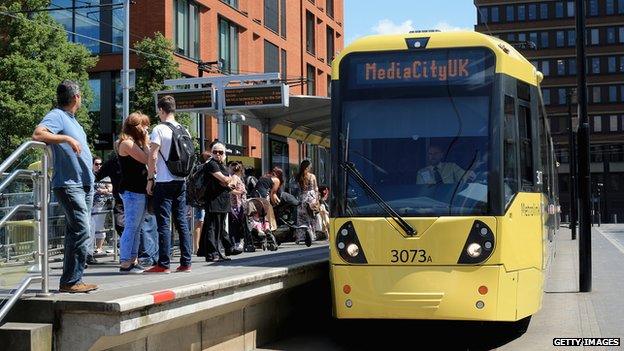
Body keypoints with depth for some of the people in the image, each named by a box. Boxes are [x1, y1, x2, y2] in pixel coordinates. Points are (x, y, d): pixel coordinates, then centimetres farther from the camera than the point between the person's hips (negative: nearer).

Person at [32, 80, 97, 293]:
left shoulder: (72, 119, 21)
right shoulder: (56, 116, -8)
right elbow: (38, 134, -27)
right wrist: (67, 138, -29)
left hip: (85, 184, 10)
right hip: (69, 185, -9)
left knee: (76, 233, 10)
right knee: (81, 231, -15)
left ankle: (73, 280, 15)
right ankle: (70, 281, -11)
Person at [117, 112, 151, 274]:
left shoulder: (135, 143, 19)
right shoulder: (127, 143, -10)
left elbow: (146, 160, 16)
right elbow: (147, 159, -15)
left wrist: (144, 143, 11)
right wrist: (145, 143, -6)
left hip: (140, 191, 10)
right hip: (132, 191, -10)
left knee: (136, 228, 12)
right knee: (131, 227, -10)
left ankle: (133, 261, 16)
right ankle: (125, 263, -9)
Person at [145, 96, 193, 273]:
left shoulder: (159, 129, -9)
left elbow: (153, 156, -13)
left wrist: (150, 178, -6)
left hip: (164, 182, -6)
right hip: (181, 181, 6)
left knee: (163, 223, -3)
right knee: (181, 222, 8)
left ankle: (163, 264, -3)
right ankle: (185, 263, 9)